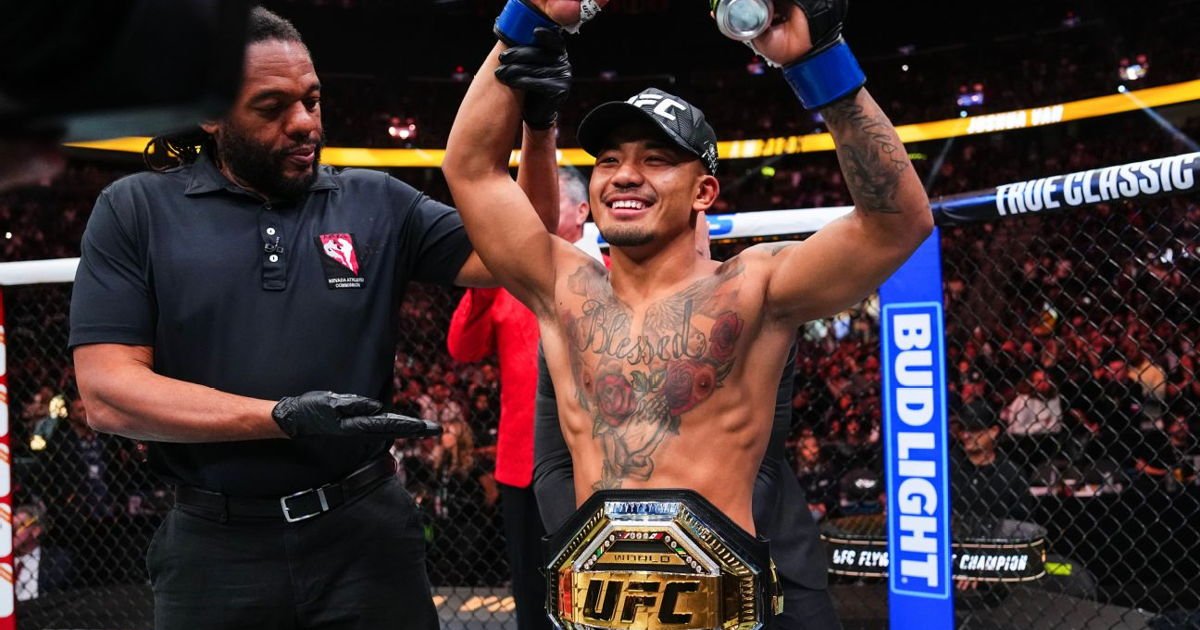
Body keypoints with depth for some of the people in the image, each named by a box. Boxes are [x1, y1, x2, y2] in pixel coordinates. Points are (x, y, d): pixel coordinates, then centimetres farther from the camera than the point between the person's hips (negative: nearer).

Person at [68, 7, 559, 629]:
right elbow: (107, 391, -8)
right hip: (214, 545, 0)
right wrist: (282, 419, -17)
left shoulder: (378, 205, 4)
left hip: (366, 532, 1)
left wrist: (538, 126, -14)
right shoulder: (135, 211, -1)